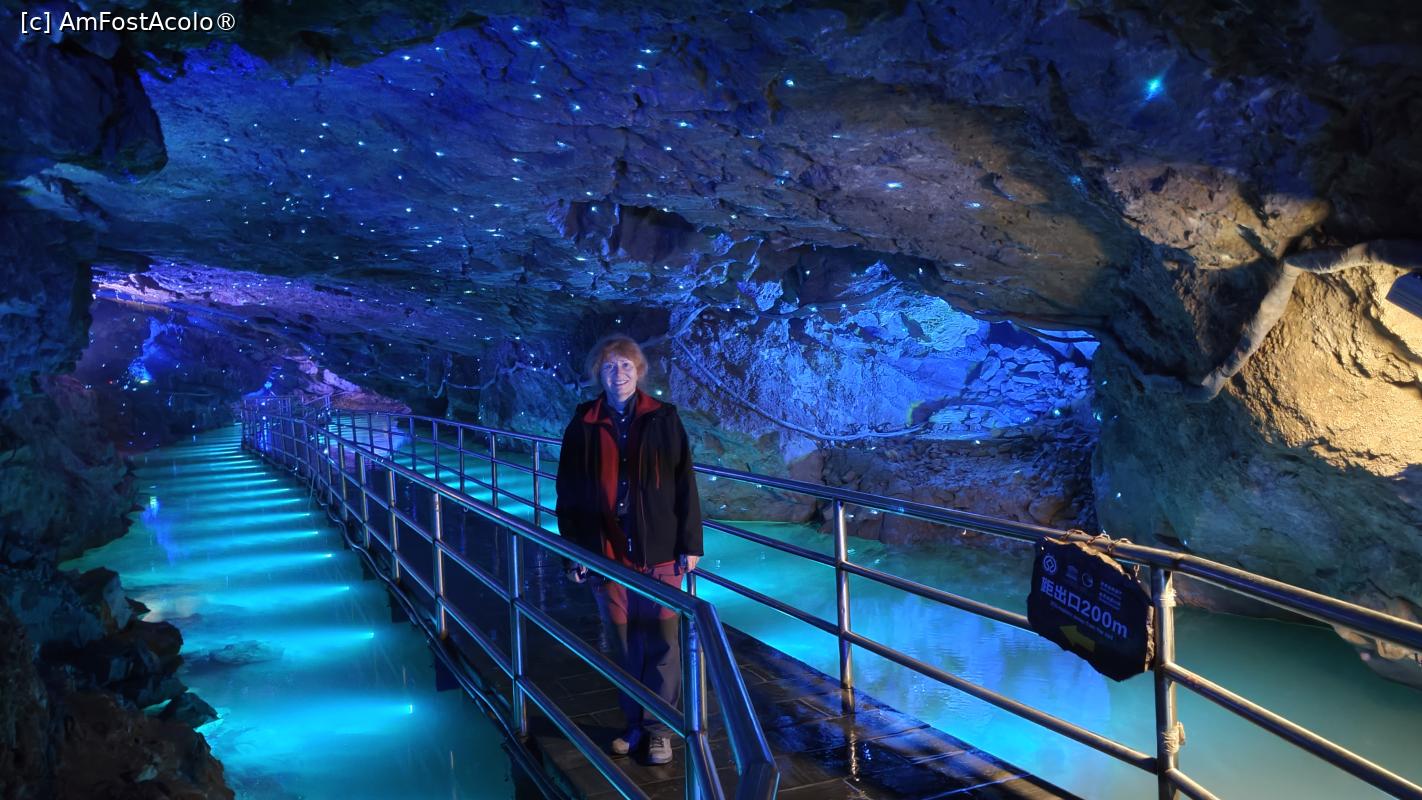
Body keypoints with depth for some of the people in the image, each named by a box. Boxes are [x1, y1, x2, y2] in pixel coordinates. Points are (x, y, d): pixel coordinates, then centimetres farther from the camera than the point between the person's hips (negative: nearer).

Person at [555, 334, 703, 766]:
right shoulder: (583, 427, 2)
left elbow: (684, 485, -1)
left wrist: (690, 543, -4)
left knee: (661, 642, 5)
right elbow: (569, 493, 5)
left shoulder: (663, 419, -1)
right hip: (606, 552, 1)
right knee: (624, 642, 11)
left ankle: (660, 727, 19)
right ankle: (635, 723, 26)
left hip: (659, 551, -1)